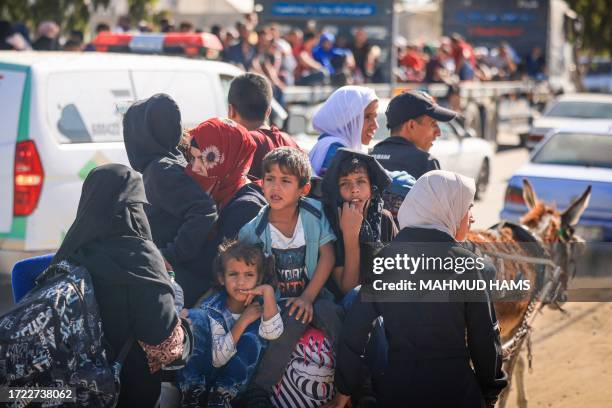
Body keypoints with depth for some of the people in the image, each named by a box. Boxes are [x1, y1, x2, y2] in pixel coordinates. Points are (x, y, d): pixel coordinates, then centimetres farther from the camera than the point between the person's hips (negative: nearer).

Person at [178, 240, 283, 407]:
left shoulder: (259, 304, -13)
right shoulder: (213, 308, -15)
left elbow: (272, 333, -36)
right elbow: (217, 359, -23)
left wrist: (268, 291, -38)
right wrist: (243, 321, -27)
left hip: (238, 377, 1)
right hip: (202, 372, -1)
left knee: (253, 337, -29)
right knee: (195, 317, -24)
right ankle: (193, 391, -18)